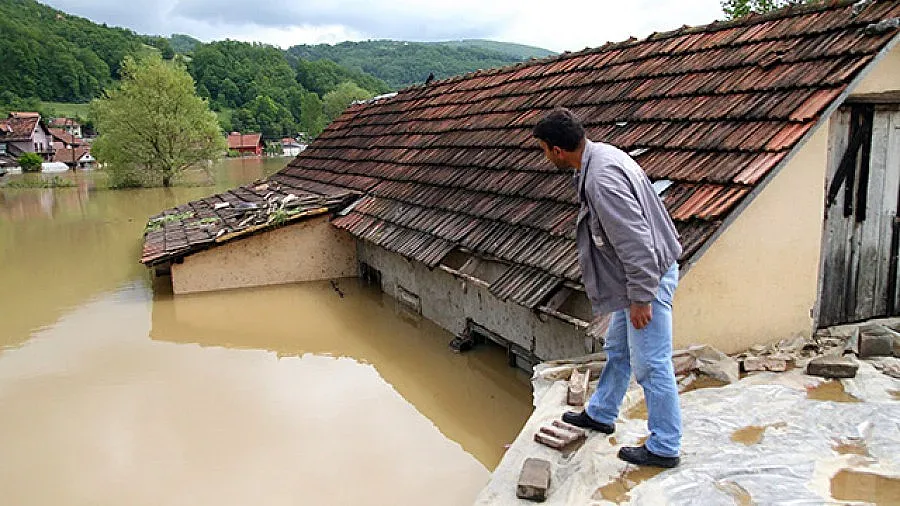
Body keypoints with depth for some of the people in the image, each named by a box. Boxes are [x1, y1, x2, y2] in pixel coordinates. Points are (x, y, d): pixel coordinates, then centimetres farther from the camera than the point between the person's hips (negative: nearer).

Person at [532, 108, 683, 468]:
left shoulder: (601, 180, -29)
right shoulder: (599, 155, 5)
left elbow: (634, 241, -29)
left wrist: (641, 297, -22)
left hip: (648, 276, -11)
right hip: (637, 275, 11)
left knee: (650, 365, 1)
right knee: (617, 350, 24)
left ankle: (664, 448, 16)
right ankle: (600, 414, 42)